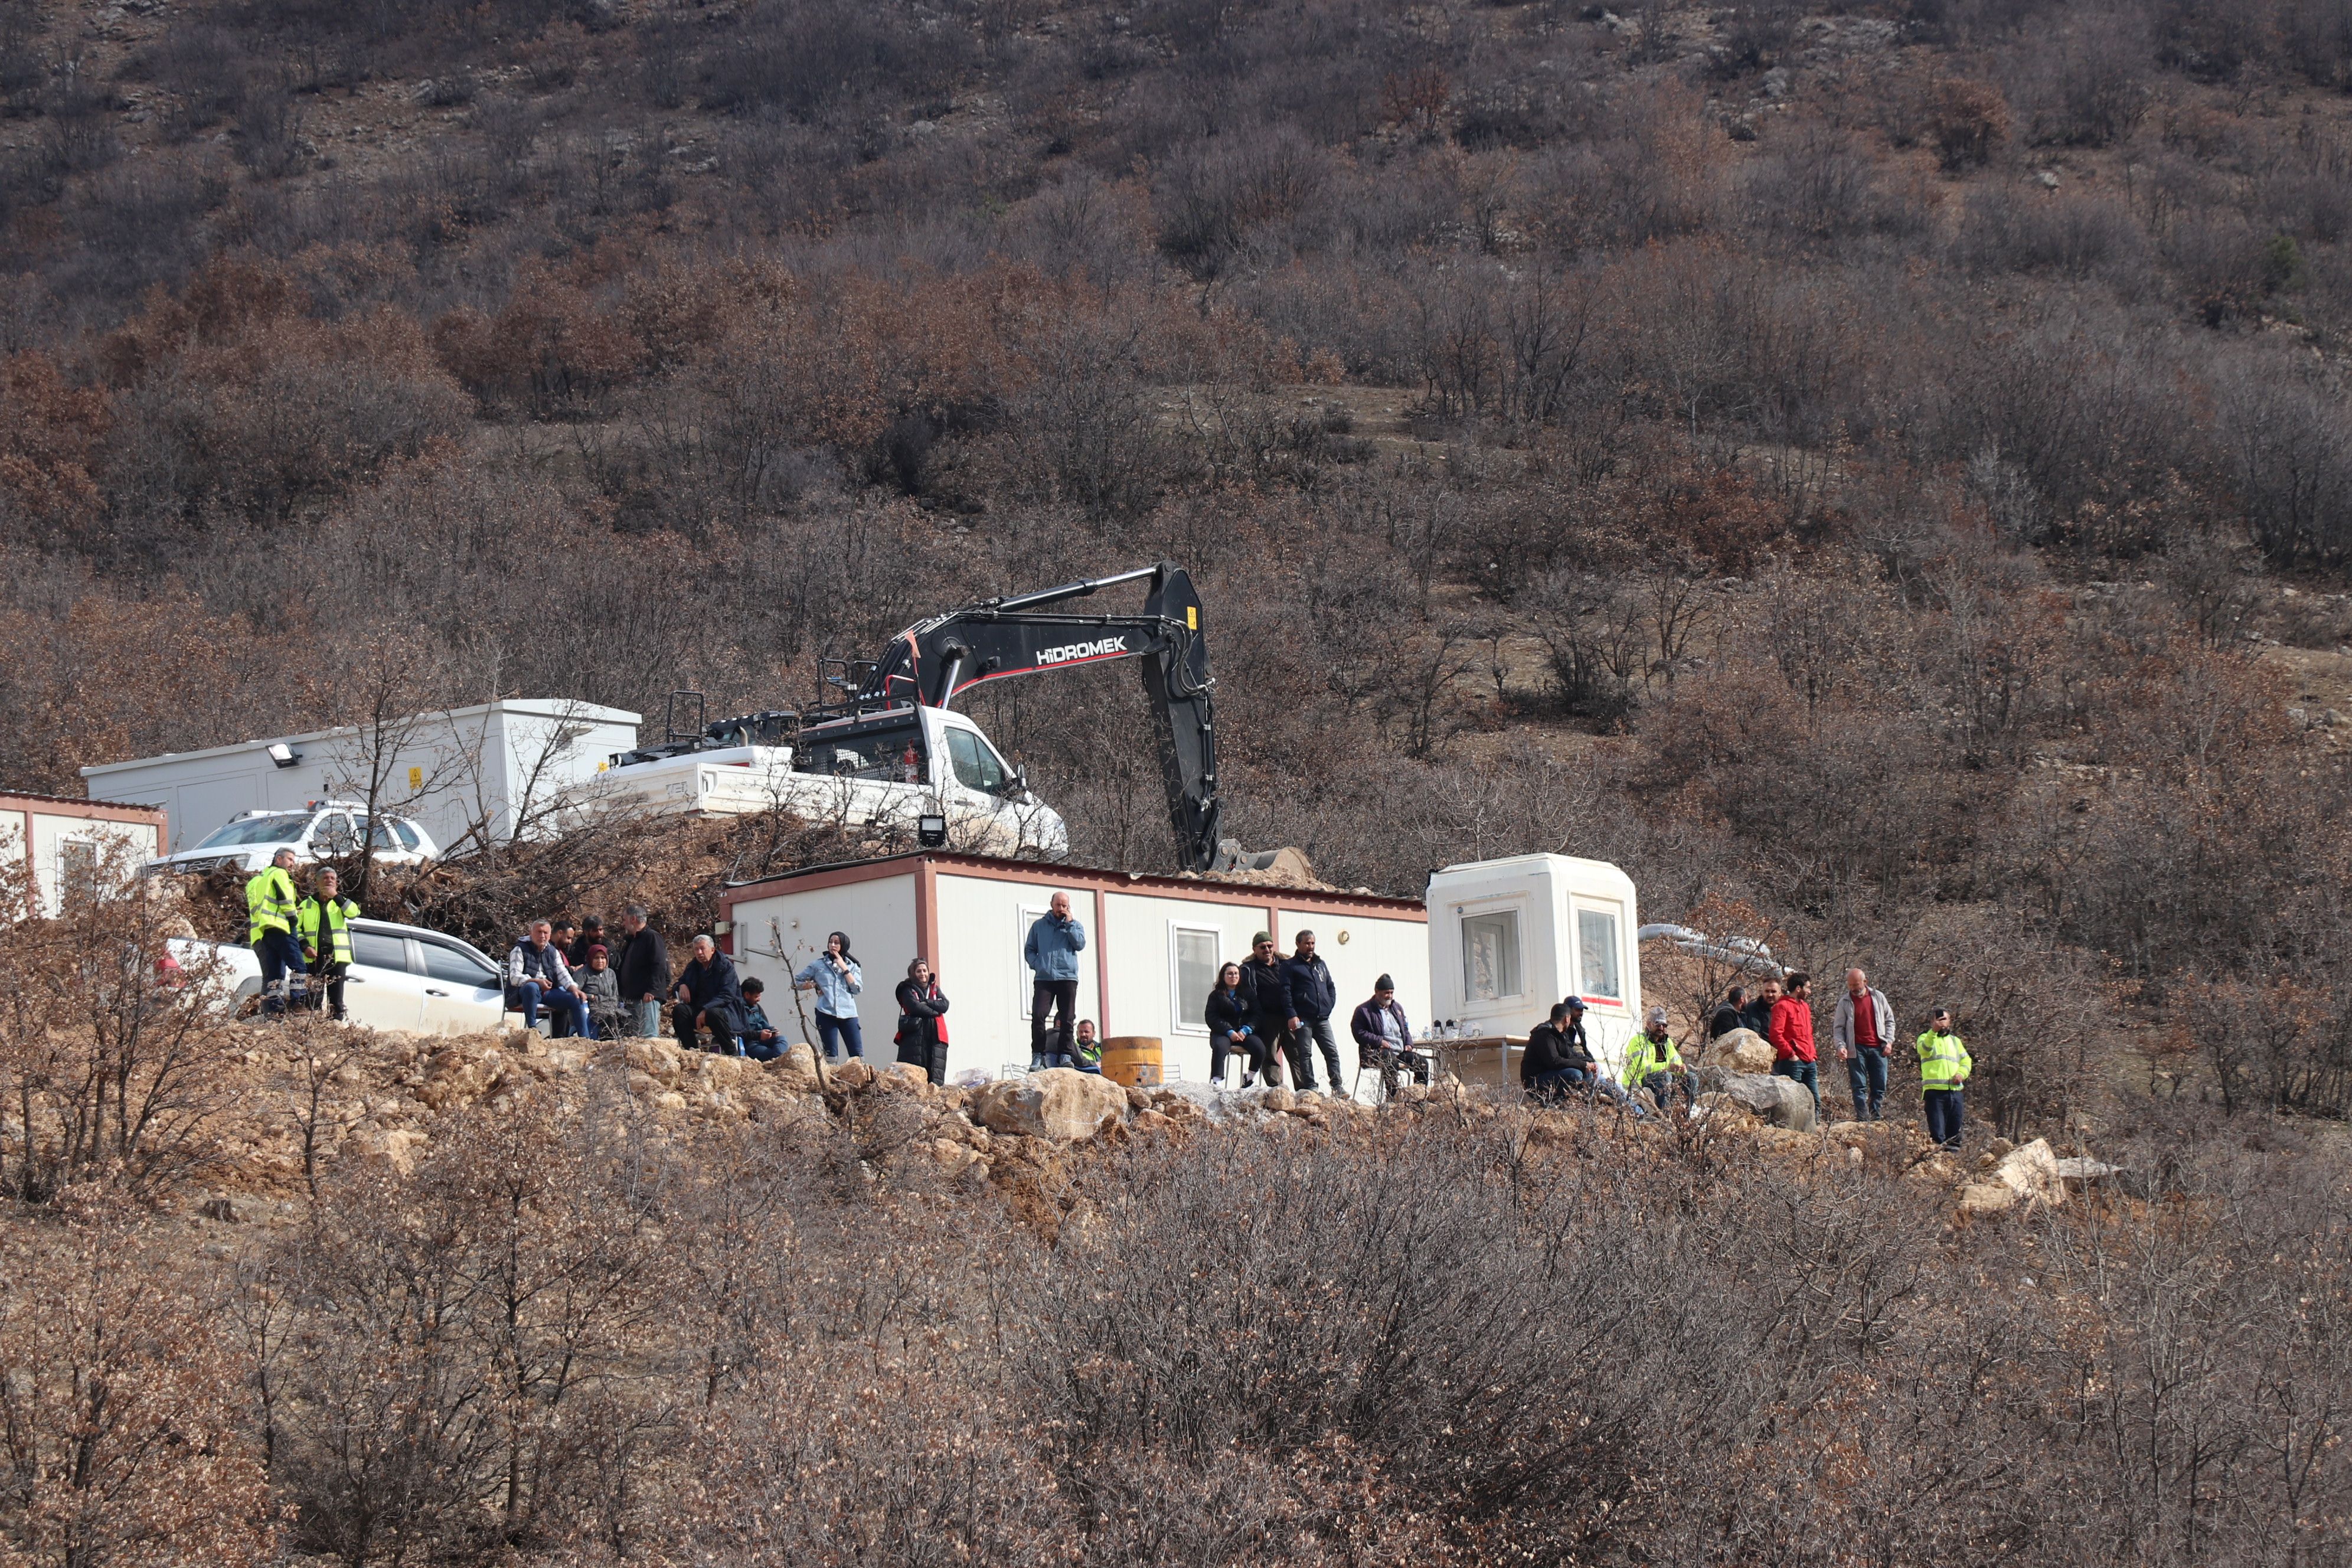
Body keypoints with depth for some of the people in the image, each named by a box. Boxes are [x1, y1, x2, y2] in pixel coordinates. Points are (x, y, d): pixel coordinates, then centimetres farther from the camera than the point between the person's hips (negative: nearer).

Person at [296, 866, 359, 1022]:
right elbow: (296, 928, 11)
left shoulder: (340, 902, 13)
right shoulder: (307, 905, 13)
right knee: (314, 994, -4)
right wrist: (305, 946, -5)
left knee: (336, 994, -2)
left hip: (337, 956, 0)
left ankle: (336, 1019, -1)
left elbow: (354, 912, -8)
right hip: (314, 957, 0)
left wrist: (336, 897, -16)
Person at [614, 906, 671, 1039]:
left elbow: (660, 966, -16)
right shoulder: (630, 941, 24)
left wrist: (651, 990, -23)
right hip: (632, 997, 10)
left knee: (648, 1036, -15)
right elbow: (619, 969, 28)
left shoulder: (652, 937, -5)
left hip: (647, 998, -10)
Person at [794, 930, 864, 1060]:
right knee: (831, 1055, -3)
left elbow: (857, 988, -1)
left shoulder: (853, 966, 14)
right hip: (826, 1014, -1)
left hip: (848, 1015, 1)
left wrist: (843, 967, -1)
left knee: (858, 1055, -6)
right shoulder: (818, 965, 10)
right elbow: (796, 982, 15)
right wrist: (813, 985, -1)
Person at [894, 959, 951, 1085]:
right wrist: (934, 1012, -1)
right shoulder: (908, 990, 7)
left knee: (936, 1078, -3)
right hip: (915, 1036, -5)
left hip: (936, 1037, 5)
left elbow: (944, 1005, 5)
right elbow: (915, 1007, -11)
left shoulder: (935, 989, 23)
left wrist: (925, 1003, -5)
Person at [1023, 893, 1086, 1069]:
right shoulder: (1039, 926, 16)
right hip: (1043, 978, 0)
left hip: (1067, 977, 0)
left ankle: (1065, 1055, 5)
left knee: (1067, 1019, -2)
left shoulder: (1074, 926, 15)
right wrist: (1036, 964, -3)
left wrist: (1069, 923, -2)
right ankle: (1038, 1055, -8)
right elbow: (1029, 950, 15)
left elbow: (1080, 944, -2)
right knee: (1038, 1015, -14)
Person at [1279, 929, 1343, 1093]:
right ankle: (1310, 1088, -3)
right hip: (1304, 1018, -5)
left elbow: (1331, 986, 24)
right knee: (1305, 1054, -4)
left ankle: (1337, 1086, -1)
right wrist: (1292, 1015, -16)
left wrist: (1329, 1006, 7)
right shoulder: (1290, 966, 2)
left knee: (1332, 1051, -2)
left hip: (1322, 1018, 5)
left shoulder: (1321, 964, 20)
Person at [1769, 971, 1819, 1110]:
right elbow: (1775, 1034, -16)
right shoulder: (1783, 1006, -6)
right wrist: (1791, 1054, -16)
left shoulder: (1805, 1006, 21)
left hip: (1809, 1062, 9)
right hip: (1792, 1062, -9)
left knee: (1815, 1101, 7)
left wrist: (1812, 1055, 16)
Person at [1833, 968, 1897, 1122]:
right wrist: (1841, 1046, -14)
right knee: (1859, 1086, -4)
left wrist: (1888, 1041, 2)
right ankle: (1863, 1119, -5)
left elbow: (1889, 1021, 13)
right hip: (1856, 1049, -2)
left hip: (1877, 1048, 2)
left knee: (1880, 1086, 1)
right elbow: (1838, 1027, 2)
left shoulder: (1878, 997, 8)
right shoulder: (1845, 1002, 3)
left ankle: (1877, 1118, 6)